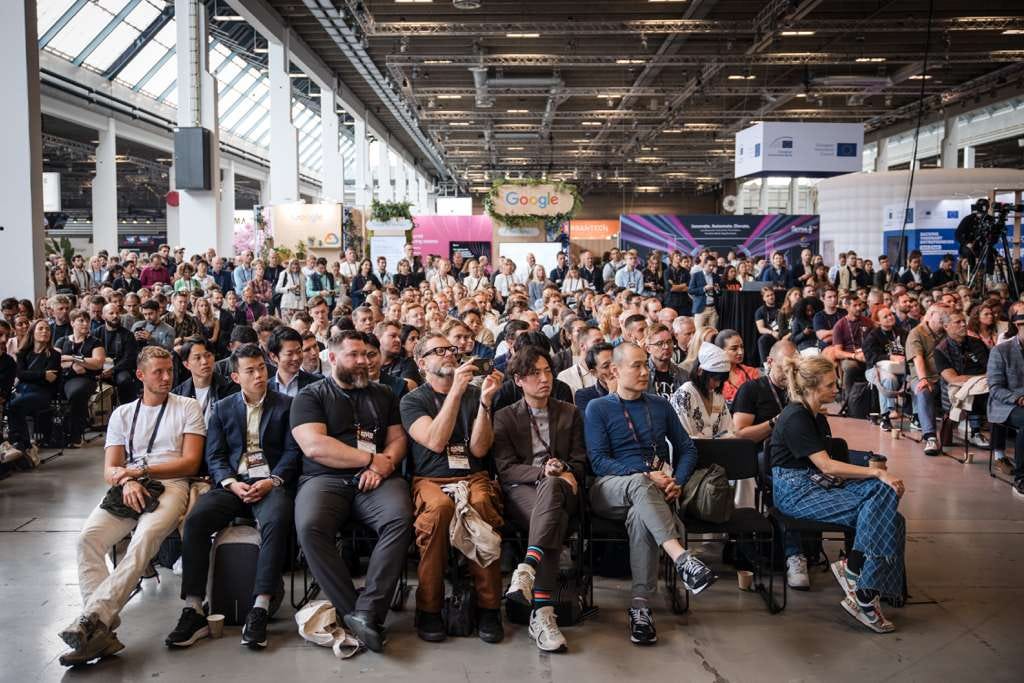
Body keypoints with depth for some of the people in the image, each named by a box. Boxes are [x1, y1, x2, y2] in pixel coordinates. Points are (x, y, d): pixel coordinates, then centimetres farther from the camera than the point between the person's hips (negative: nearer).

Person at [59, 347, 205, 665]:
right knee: (88, 537, -26)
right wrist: (127, 481, -12)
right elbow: (110, 470, 12)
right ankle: (101, 629, -31)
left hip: (170, 486, -3)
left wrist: (141, 470, -6)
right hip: (127, 490, 4)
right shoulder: (122, 414, 21)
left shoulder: (187, 407, 10)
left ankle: (90, 618, -40)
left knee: (144, 538, -35)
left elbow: (191, 462, 0)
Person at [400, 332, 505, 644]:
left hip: (473, 477, 1)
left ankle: (489, 607, -23)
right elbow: (435, 442, -9)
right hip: (429, 479, -1)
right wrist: (456, 391, -15)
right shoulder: (413, 400, 10)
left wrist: (485, 401, -8)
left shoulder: (473, 394, 16)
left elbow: (478, 449, 3)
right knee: (440, 507, -38)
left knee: (482, 506, -35)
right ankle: (428, 608, -22)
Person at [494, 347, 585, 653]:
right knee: (554, 519, -37)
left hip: (560, 487, 1)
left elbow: (580, 462, 15)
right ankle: (543, 611, -48)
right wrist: (541, 471, -16)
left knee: (551, 487, -40)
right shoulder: (504, 417, 14)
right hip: (520, 491, -1)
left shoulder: (570, 413, 19)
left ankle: (528, 568, -55)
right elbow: (505, 469, 2)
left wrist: (563, 470, -10)